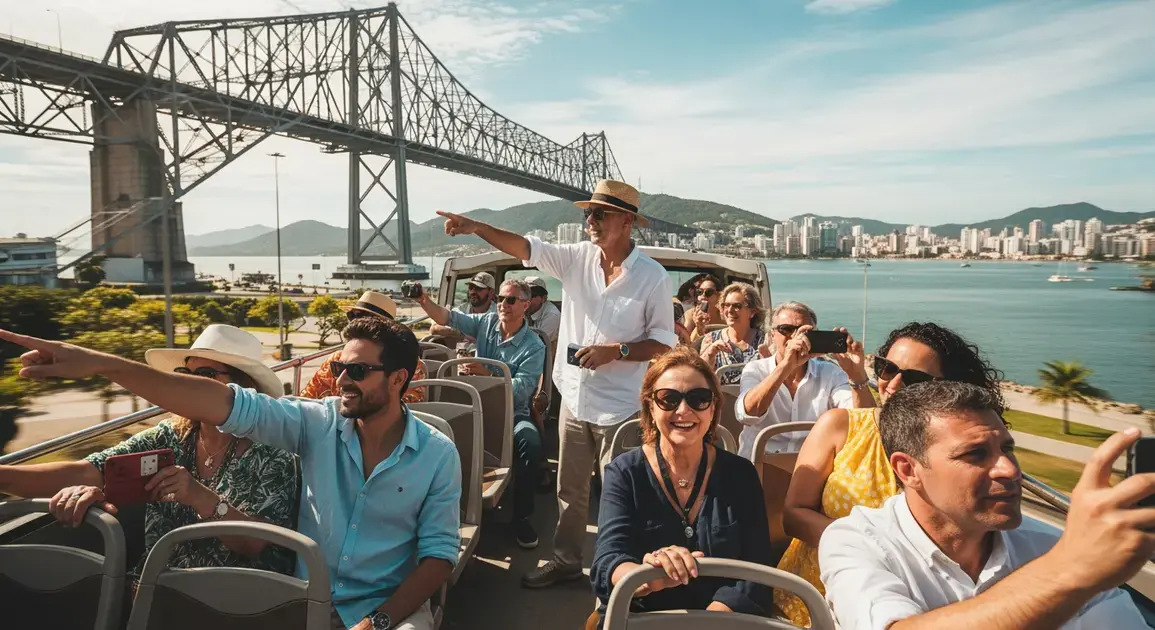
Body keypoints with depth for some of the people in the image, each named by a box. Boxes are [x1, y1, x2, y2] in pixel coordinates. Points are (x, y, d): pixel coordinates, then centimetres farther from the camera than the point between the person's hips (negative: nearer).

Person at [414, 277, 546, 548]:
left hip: (512, 414, -3)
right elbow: (448, 317, -4)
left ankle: (521, 516, -14)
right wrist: (424, 301, -23)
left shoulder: (534, 346, -6)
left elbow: (521, 390, -16)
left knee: (531, 442, -33)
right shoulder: (487, 323, 6)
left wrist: (488, 374, -28)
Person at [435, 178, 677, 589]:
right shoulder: (577, 257, 0)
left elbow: (664, 342, -8)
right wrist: (476, 227, -21)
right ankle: (565, 560, 37)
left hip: (620, 408, -4)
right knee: (569, 489, 19)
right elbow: (525, 247, -8)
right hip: (574, 400, 5)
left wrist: (616, 351, -20)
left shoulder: (653, 277, -11)